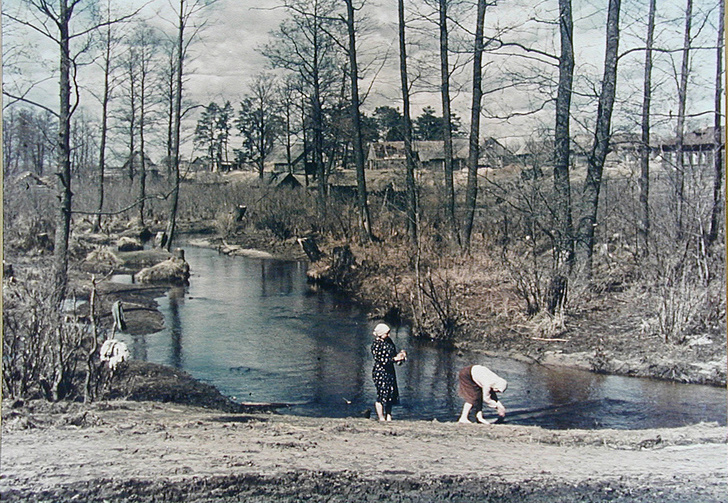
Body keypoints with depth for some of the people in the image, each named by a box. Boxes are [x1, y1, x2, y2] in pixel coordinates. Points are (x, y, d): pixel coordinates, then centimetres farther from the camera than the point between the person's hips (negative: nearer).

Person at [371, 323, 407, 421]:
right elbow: (381, 361, -19)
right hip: (380, 373, -8)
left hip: (390, 372, 8)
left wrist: (400, 355, -2)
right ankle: (381, 419, 7)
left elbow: (393, 353, 18)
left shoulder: (388, 341, 8)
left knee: (390, 395, 11)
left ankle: (389, 418, 20)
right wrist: (395, 359, -22)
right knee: (381, 396, -3)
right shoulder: (376, 345, -15)